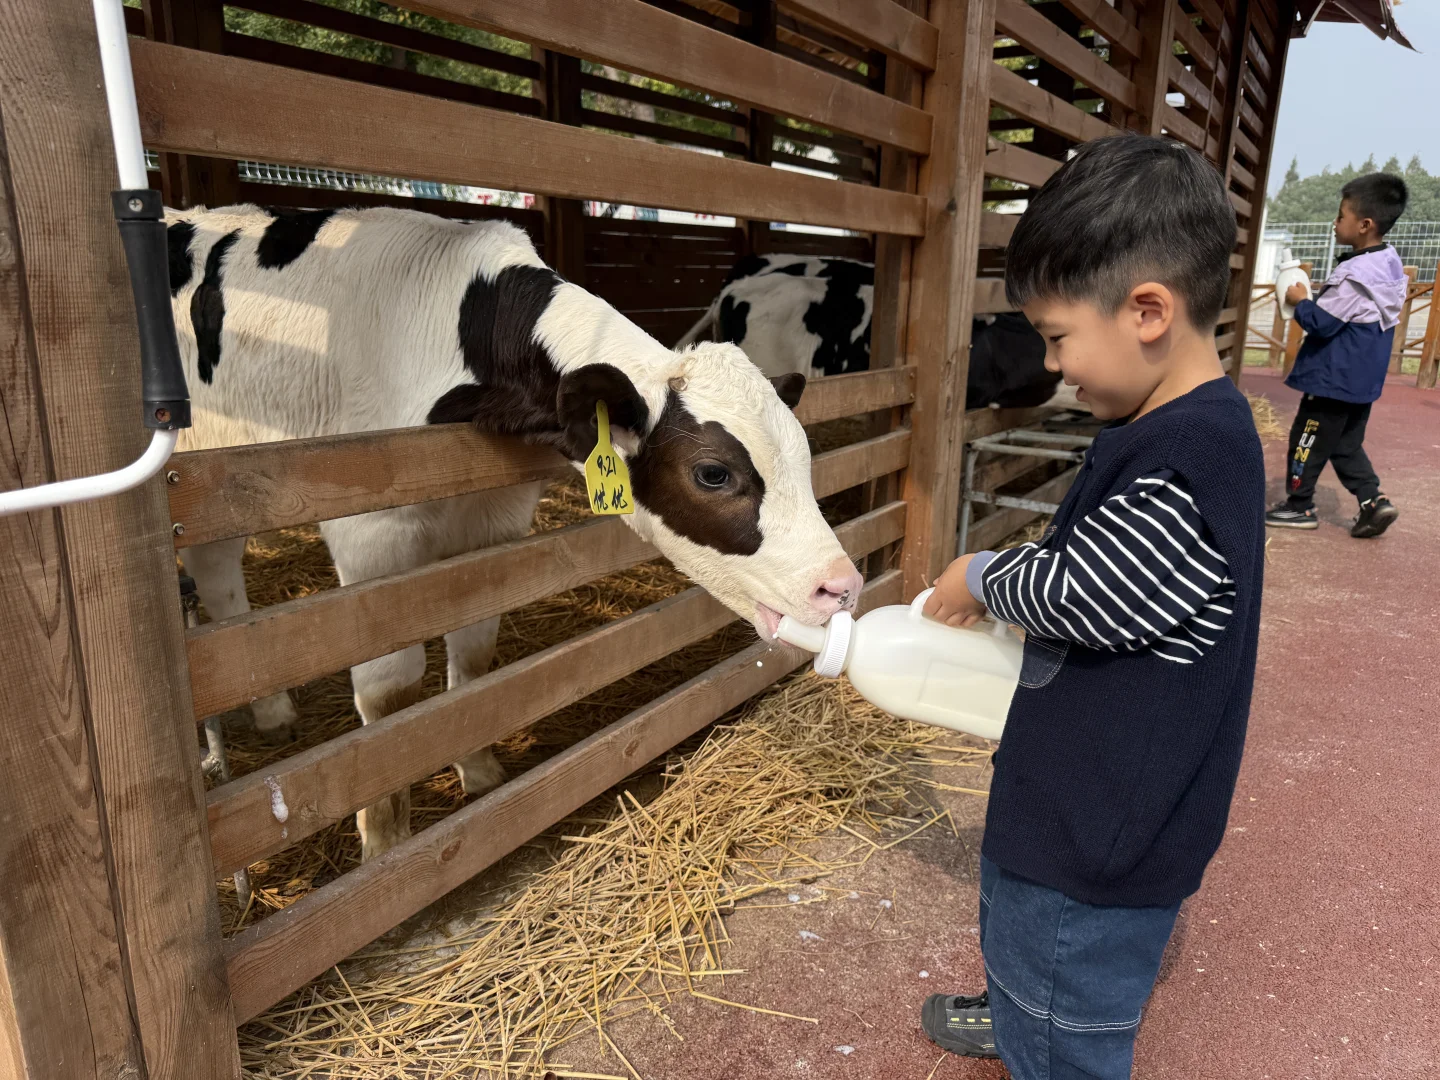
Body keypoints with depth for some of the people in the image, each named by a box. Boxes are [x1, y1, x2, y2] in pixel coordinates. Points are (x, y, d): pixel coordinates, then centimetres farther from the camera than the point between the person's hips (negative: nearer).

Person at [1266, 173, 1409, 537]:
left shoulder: (1353, 274, -24)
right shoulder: (1391, 265, 7)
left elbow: (1320, 323, -20)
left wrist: (1301, 301, -4)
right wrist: (1321, 298, 9)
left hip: (1334, 377, -9)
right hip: (1362, 378, 9)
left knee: (1307, 439, 4)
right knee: (1346, 443, 17)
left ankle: (1298, 506, 13)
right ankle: (1373, 500, 10)